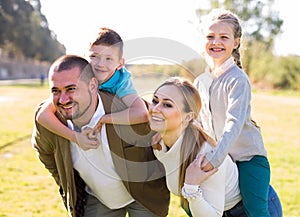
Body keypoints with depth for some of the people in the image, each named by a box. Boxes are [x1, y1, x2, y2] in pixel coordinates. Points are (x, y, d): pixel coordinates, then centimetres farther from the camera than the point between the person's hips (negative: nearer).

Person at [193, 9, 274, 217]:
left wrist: (215, 157, -38)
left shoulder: (238, 80, -16)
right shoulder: (200, 81, 5)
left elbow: (234, 123, -27)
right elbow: (197, 121, 11)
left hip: (248, 155, -7)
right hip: (220, 158, 7)